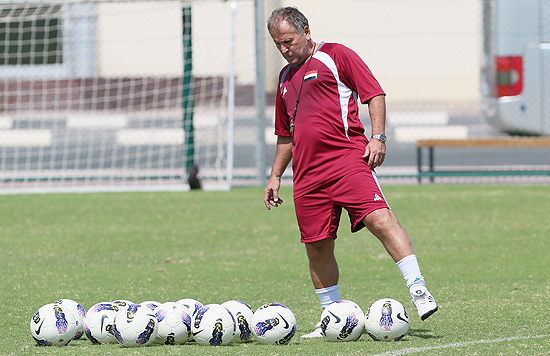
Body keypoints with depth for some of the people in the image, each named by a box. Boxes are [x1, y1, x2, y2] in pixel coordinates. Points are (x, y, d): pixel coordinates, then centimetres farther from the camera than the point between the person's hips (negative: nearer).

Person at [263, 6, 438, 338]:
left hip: (346, 158, -6)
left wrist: (378, 137, -12)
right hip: (306, 172, 7)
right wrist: (276, 176, 26)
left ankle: (419, 292, -26)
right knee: (317, 247, 5)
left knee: (380, 219, -22)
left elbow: (375, 93, 0)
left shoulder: (336, 55, 5)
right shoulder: (286, 78, 24)